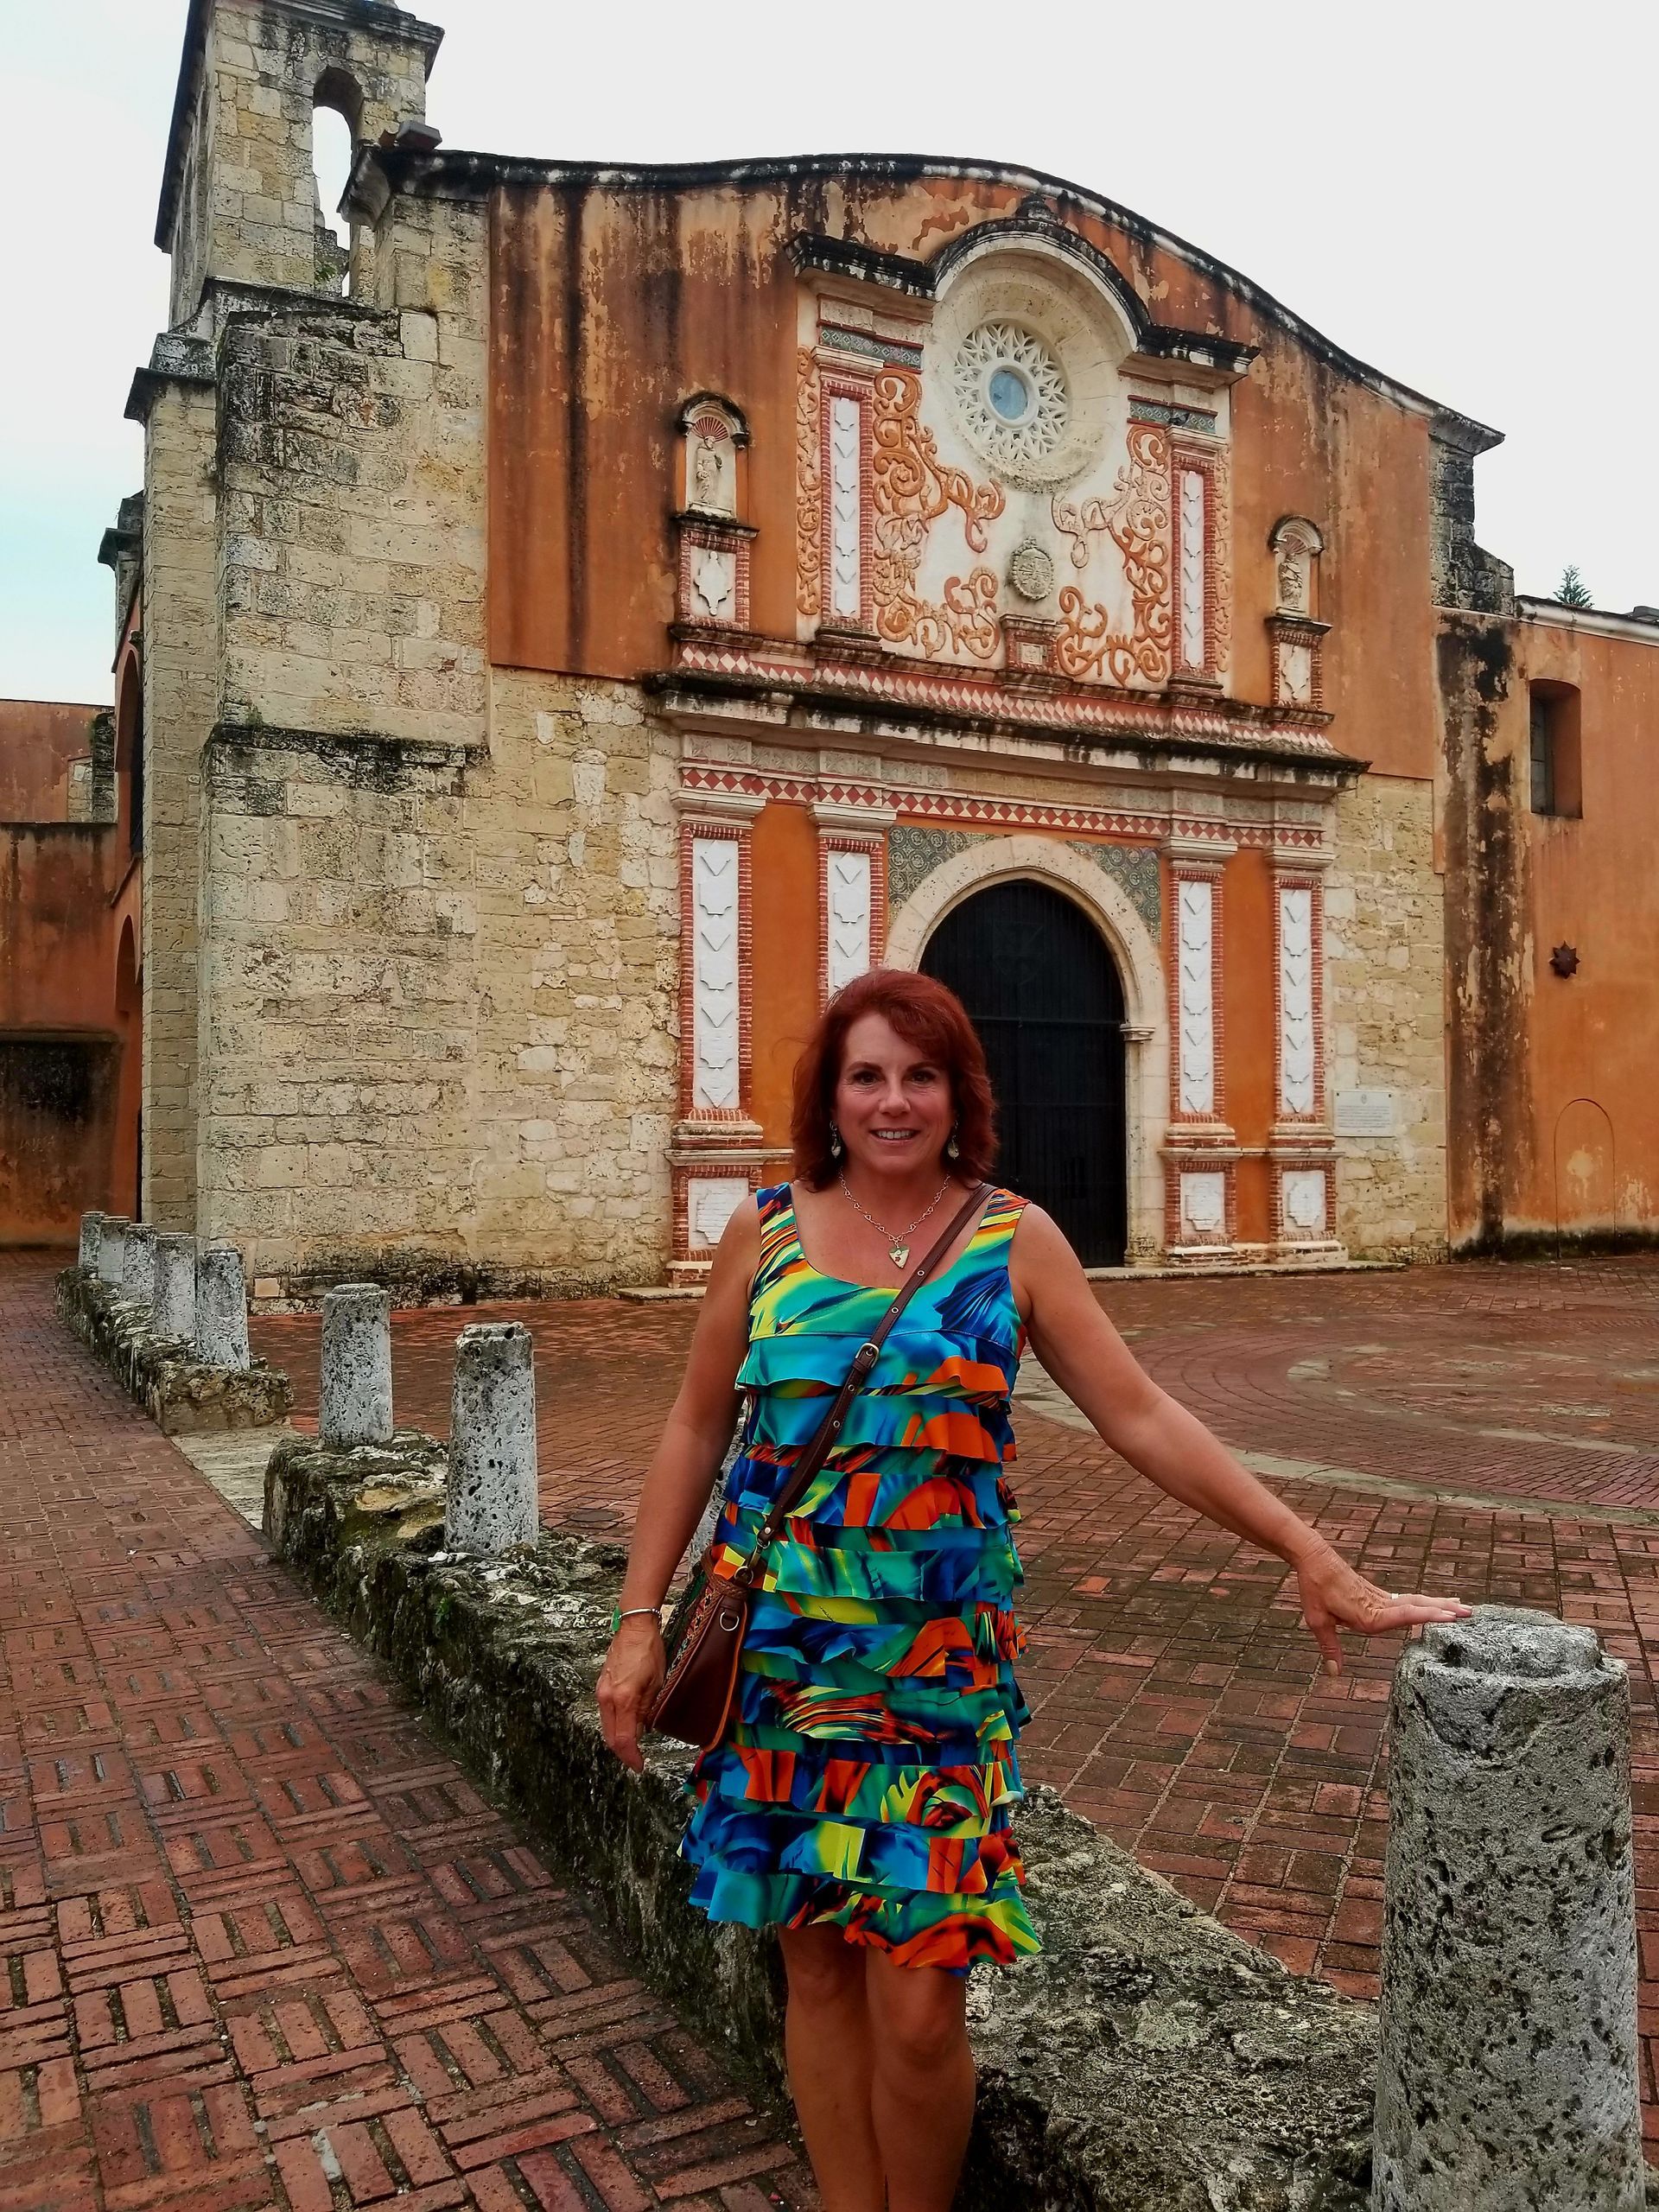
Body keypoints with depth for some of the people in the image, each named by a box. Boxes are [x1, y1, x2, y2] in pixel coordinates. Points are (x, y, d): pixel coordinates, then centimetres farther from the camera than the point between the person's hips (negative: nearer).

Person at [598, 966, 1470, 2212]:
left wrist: (1311, 1555, -9)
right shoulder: (766, 1232, 0)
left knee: (920, 2008, 1)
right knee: (819, 1971, 13)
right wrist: (641, 1617, 3)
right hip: (780, 1655, 2)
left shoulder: (1013, 1241, -3)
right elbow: (696, 1433, 6)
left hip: (940, 1666, -1)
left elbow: (1142, 1418, -4)